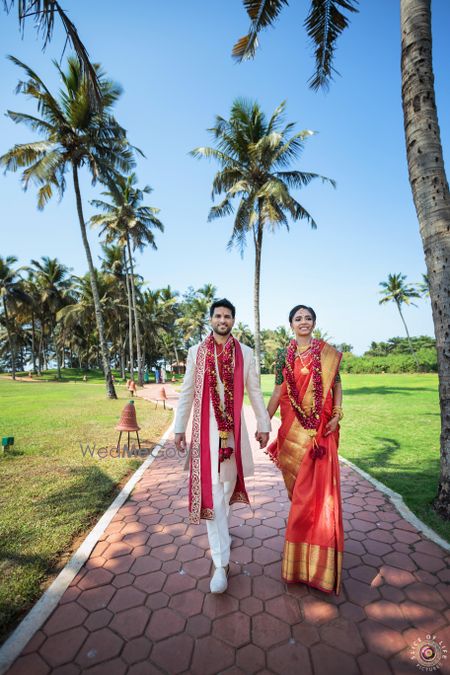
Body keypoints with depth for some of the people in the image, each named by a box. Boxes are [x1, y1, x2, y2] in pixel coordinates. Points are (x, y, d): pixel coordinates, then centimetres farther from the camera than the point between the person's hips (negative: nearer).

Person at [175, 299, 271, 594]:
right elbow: (187, 392, 3)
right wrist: (179, 427, 3)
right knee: (210, 489, -1)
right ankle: (221, 562, 10)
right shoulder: (196, 352, 0)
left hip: (234, 428, 1)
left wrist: (264, 424, 5)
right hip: (205, 428, -1)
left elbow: (255, 392, 5)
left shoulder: (245, 353, 1)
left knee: (229, 481, 16)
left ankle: (221, 527, 46)